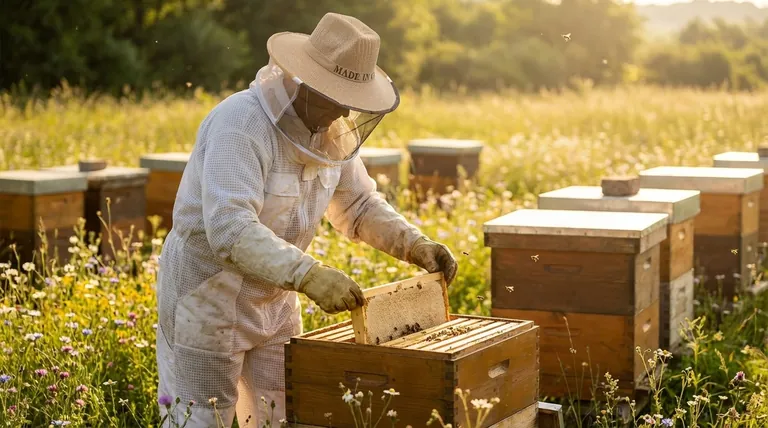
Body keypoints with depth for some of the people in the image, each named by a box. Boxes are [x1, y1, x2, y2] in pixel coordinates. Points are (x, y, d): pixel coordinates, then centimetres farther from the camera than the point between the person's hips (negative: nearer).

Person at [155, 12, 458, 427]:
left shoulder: (332, 130, -2)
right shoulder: (241, 124, -28)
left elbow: (359, 205, 11)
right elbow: (231, 229, -37)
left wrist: (416, 245, -4)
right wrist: (309, 276, -46)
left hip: (272, 301, 8)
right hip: (207, 296, -8)